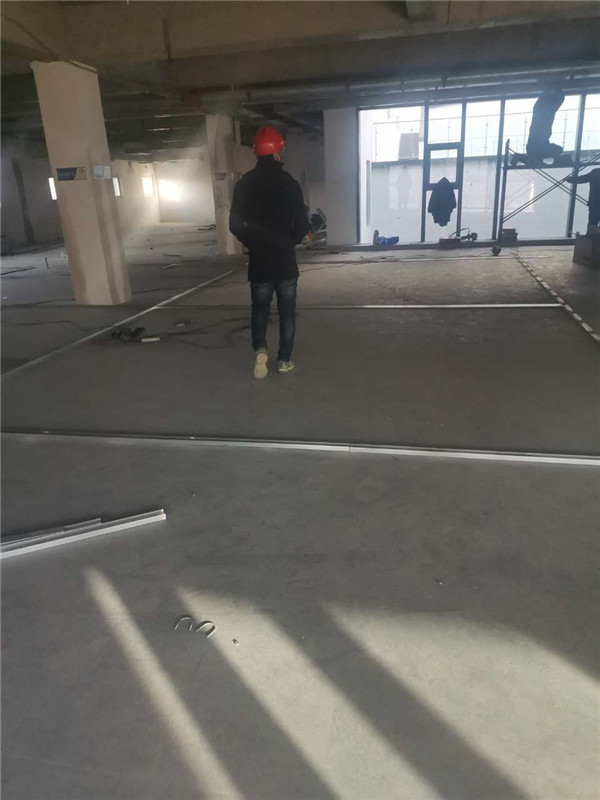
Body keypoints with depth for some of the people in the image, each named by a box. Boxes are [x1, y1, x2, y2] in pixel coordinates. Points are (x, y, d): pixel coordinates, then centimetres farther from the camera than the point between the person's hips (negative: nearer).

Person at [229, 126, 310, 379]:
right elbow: (302, 225, -7)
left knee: (259, 309, 14)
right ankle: (285, 360, 12)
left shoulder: (244, 184, -1)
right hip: (286, 260, -2)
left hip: (259, 260, 2)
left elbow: (235, 225, 0)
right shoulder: (289, 183, -8)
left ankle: (260, 349, -6)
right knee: (287, 311, 9)